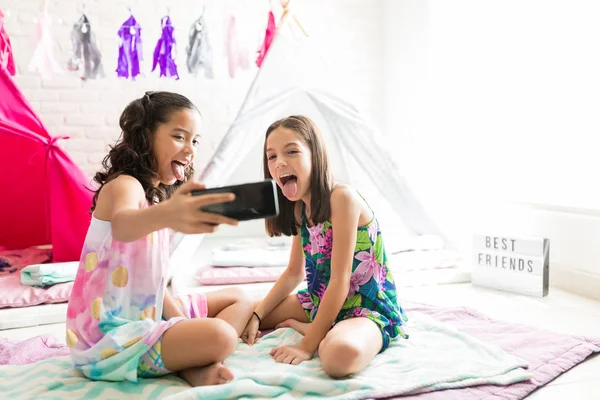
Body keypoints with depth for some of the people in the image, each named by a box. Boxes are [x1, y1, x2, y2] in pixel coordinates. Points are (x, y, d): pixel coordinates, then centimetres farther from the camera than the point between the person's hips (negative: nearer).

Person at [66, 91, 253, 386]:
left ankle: (192, 366, -8)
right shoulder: (125, 185, -16)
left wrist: (183, 322, -1)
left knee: (239, 300, 13)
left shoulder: (158, 196, 12)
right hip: (108, 335, -10)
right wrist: (166, 215, -65)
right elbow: (122, 224, -44)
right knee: (220, 336, -31)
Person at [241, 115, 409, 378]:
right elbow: (294, 273, 13)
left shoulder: (341, 197, -23)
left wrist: (307, 346, -22)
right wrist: (256, 316, 2)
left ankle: (300, 327, -11)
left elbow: (340, 280, -24)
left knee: (342, 353, -41)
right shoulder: (300, 208, 4)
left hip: (369, 307, -7)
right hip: (321, 302, 8)